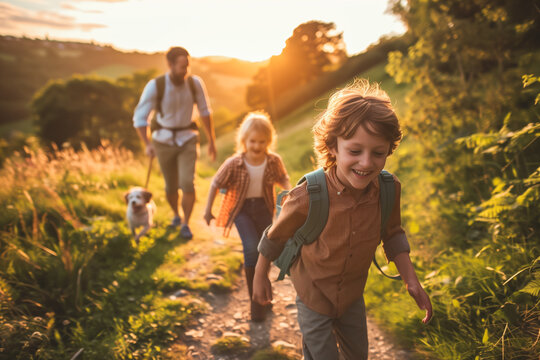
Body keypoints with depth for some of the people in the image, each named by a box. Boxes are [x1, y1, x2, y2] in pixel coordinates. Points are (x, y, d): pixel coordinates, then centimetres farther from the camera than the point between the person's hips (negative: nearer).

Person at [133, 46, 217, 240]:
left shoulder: (195, 83, -11)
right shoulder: (155, 86, -16)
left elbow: (205, 112, 3)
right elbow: (139, 118, -12)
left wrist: (211, 141, 7)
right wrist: (147, 144, -26)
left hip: (188, 139, 0)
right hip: (164, 141, 0)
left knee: (188, 183, -14)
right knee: (171, 186, 9)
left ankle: (185, 224, 6)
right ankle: (176, 214, 40)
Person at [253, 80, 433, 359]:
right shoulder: (308, 197, -32)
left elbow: (392, 234, 0)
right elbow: (276, 237, -13)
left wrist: (411, 280, -5)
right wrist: (260, 277, 0)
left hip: (352, 294, 5)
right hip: (314, 294, -5)